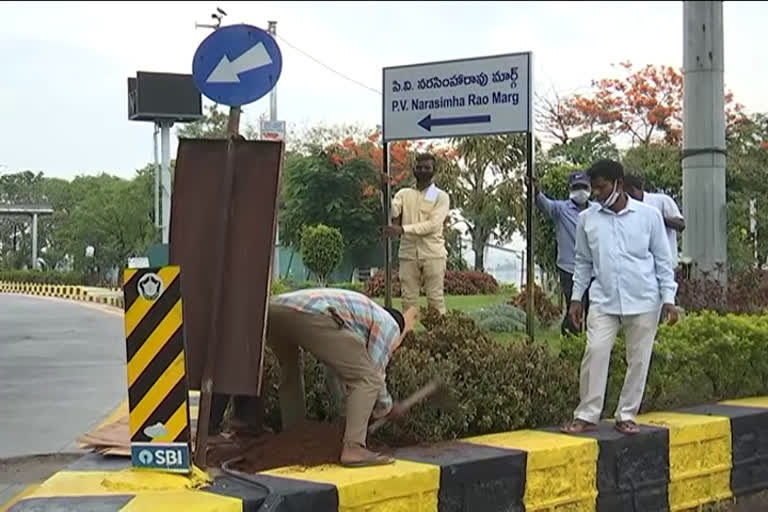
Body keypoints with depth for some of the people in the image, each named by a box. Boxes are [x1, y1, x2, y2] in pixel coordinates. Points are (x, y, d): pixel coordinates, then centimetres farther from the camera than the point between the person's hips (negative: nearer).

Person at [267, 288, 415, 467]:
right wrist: (387, 408, 30)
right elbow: (374, 374, 12)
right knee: (366, 379, 1)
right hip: (310, 315, -8)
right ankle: (353, 448, -10)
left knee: (290, 373, 35)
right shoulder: (389, 325, 20)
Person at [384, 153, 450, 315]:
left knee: (435, 299, -4)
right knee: (408, 300, 0)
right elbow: (392, 212, -3)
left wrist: (402, 229, -19)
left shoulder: (441, 197, 4)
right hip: (408, 254, 3)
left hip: (433, 254, -3)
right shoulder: (403, 194, 16)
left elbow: (433, 224, -11)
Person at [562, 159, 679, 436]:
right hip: (603, 301, 1)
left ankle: (626, 415, 15)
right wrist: (576, 297, 9)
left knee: (638, 359, 4)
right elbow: (583, 261, 13)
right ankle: (587, 415, -2)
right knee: (595, 351, -10)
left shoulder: (649, 215, -2)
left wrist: (668, 299, -2)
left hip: (643, 301, -1)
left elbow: (663, 259, 3)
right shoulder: (587, 218, 4)